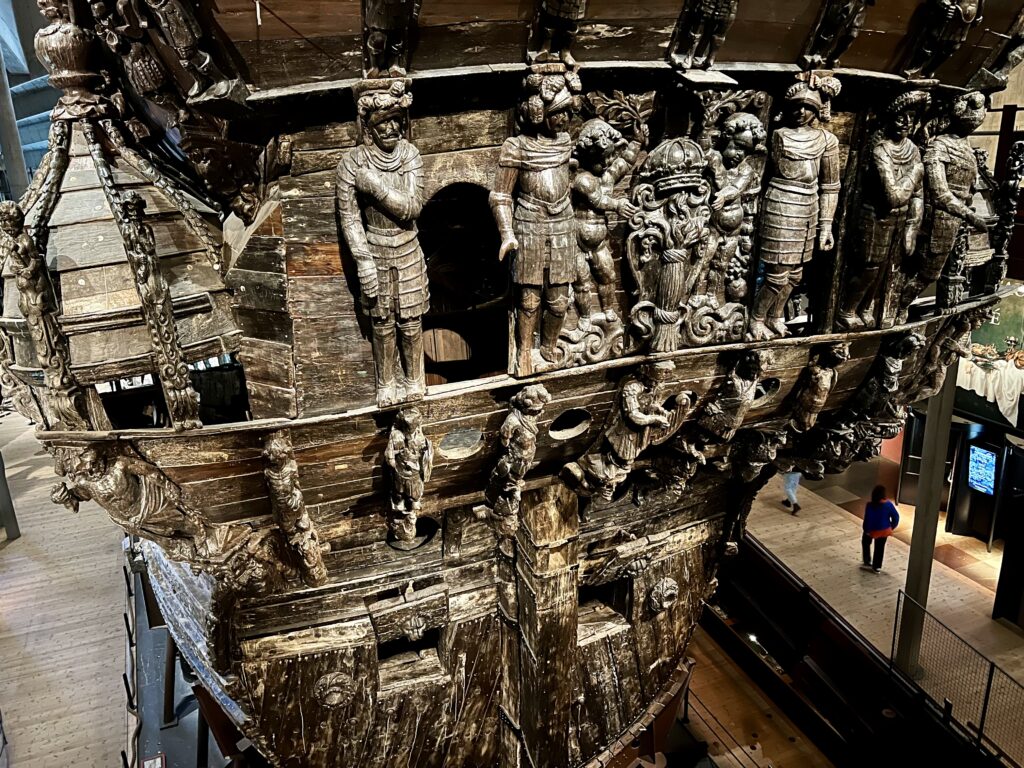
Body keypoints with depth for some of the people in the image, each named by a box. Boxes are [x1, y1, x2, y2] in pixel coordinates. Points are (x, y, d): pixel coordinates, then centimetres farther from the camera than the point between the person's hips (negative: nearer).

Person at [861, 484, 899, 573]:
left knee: (865, 543, 27)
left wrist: (866, 530, -7)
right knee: (880, 548, 20)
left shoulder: (870, 505, -26)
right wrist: (892, 527, 6)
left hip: (872, 530, -2)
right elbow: (896, 516, -9)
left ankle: (868, 562, 32)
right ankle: (877, 567, 30)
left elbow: (867, 519, -23)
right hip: (884, 530, 2)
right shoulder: (888, 504, -17)